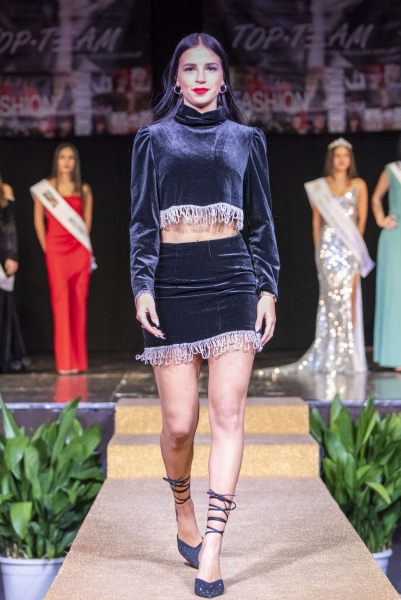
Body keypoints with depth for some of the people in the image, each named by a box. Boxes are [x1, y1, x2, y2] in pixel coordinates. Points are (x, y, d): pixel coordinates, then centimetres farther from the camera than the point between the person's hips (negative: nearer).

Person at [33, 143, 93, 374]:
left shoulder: (84, 190, 11)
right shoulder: (46, 187, 4)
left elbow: (87, 221, 12)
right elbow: (39, 219, 2)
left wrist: (84, 246, 5)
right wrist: (46, 247, -2)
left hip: (79, 250, 2)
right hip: (56, 249, -2)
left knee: (78, 303, 2)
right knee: (61, 301, -7)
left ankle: (79, 361, 8)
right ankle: (65, 362, -7)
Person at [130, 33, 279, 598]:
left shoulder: (245, 140, 14)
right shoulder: (154, 139, 12)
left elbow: (262, 222, 13)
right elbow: (142, 221, 6)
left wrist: (268, 289, 3)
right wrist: (142, 286, -6)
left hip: (232, 280, 1)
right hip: (173, 282, 0)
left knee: (228, 413, -10)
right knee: (179, 423, -2)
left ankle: (210, 551, -8)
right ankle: (184, 514, 27)